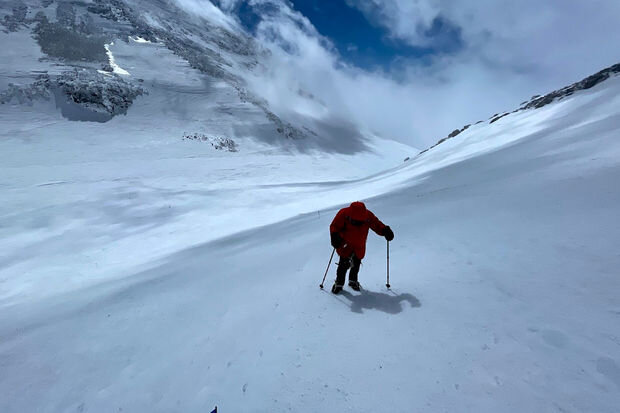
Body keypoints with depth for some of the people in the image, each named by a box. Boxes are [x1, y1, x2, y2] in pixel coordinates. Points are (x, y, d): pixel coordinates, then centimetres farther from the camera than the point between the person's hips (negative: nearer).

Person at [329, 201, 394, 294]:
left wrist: (385, 231, -13)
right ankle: (339, 283, 10)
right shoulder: (343, 214, -22)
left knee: (356, 263, 12)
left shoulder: (368, 216, -14)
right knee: (344, 263, -9)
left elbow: (377, 225, 2)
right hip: (345, 245, -3)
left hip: (359, 247, 3)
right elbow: (334, 226, -15)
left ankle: (353, 281, 37)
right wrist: (335, 237, -31)